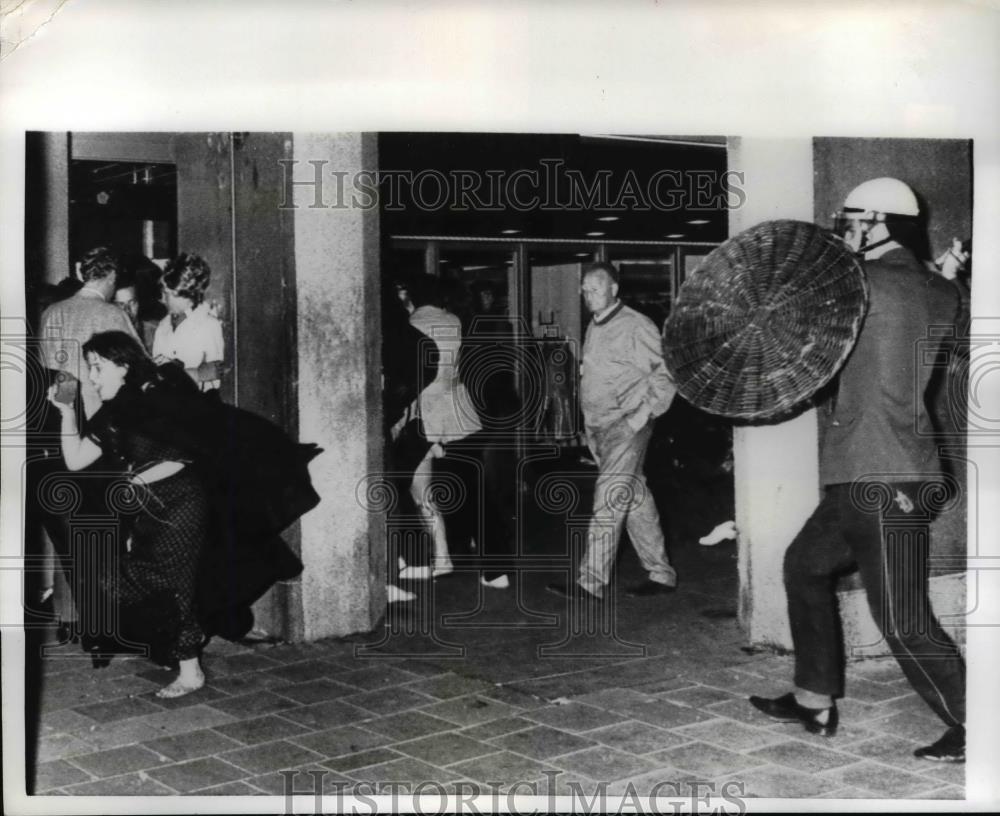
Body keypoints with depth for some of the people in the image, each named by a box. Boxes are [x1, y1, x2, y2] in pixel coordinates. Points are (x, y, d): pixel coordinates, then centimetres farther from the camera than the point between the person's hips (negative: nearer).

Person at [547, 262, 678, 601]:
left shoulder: (635, 326, -9)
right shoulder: (593, 328, 16)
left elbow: (667, 372, -10)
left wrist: (646, 411, -16)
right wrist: (589, 424, 17)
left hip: (627, 424, -8)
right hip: (599, 428, 8)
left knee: (609, 497, -12)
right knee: (635, 499, 11)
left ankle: (591, 581, -12)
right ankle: (661, 573, 18)